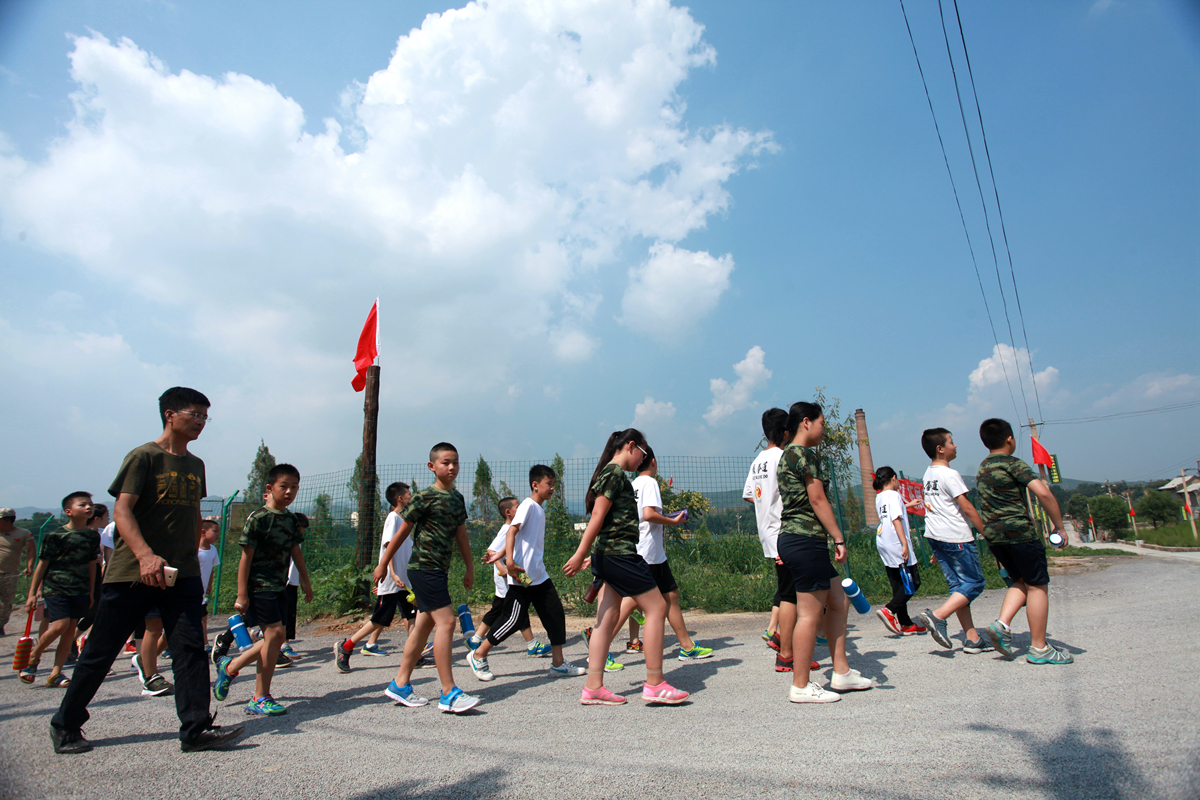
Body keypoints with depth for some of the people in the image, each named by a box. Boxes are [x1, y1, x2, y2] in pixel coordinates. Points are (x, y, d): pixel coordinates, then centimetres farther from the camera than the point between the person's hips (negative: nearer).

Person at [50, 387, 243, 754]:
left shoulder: (195, 465, 13)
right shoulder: (144, 456, -6)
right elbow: (122, 510, -15)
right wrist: (145, 555, -29)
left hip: (181, 574, 5)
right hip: (131, 572, -4)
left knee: (190, 647, -4)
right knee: (100, 652, 9)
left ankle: (196, 729, -2)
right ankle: (65, 725, 31)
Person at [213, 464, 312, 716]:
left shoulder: (291, 519, 9)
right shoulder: (257, 518, -12)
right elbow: (246, 556, -12)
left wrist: (305, 581, 18)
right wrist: (242, 593, -13)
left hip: (279, 586, 8)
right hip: (259, 585, -8)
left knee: (273, 637, 8)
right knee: (275, 633, -12)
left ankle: (231, 666, 31)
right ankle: (261, 698, 0)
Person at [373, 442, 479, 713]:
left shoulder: (457, 498, 10)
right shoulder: (425, 497, -11)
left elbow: (461, 535, 17)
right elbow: (403, 531, -4)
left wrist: (470, 567, 18)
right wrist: (383, 564, 1)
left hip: (439, 569, 8)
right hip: (423, 567, -8)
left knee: (425, 624, 13)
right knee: (446, 621, -12)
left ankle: (400, 684, 25)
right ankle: (449, 694, -8)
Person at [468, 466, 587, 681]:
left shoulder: (539, 509, 16)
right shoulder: (528, 505, -11)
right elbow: (512, 531, -21)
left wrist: (501, 555, 21)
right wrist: (509, 560, -31)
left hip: (539, 576, 9)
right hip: (522, 576, -9)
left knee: (555, 614, 6)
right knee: (514, 619, -3)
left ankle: (558, 664, 13)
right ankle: (478, 656, 15)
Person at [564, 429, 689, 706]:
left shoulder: (611, 473, 19)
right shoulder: (615, 473, -11)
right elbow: (597, 516, -18)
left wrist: (594, 556, 22)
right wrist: (580, 554, -21)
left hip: (608, 555, 10)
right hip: (620, 553, -10)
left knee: (608, 619, 9)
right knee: (657, 608, -3)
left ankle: (593, 688, 12)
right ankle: (654, 684, 3)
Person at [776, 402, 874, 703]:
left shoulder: (788, 454, 18)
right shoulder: (805, 454, -11)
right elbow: (817, 499, -15)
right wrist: (839, 539, -11)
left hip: (791, 539, 11)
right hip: (805, 539, -11)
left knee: (838, 601, 18)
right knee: (810, 612, -3)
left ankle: (841, 672, 26)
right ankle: (801, 686, 7)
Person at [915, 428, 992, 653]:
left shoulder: (927, 475, 13)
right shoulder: (950, 474, -14)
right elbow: (967, 509, -15)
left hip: (934, 536, 9)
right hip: (957, 538, -8)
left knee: (957, 586, 10)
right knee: (974, 583, 0)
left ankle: (972, 639, 13)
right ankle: (937, 616, -10)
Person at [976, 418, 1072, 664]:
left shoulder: (982, 469, 16)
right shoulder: (1013, 463, -8)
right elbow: (1043, 493, -19)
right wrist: (1059, 526, -9)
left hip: (992, 534, 7)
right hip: (1019, 531, -7)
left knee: (1021, 581, 19)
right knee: (1037, 585, 3)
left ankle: (1002, 624, 1)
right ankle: (1039, 648, 7)